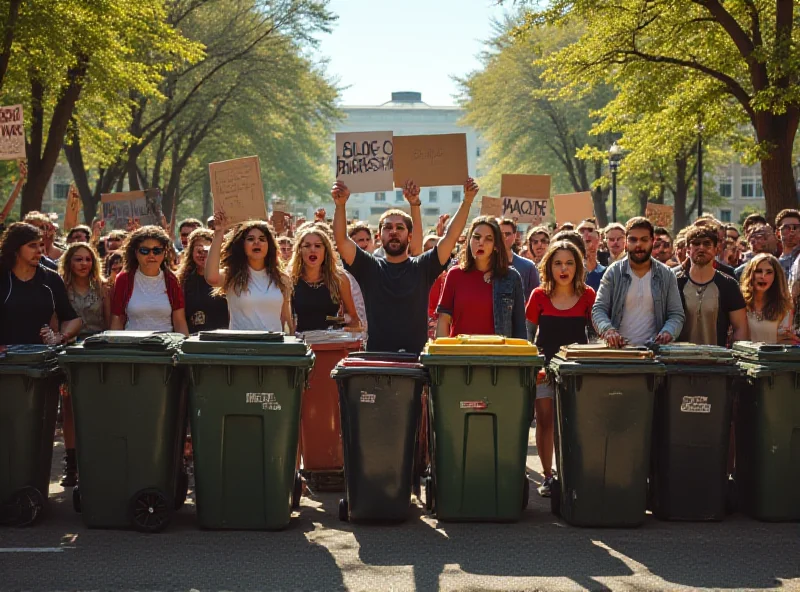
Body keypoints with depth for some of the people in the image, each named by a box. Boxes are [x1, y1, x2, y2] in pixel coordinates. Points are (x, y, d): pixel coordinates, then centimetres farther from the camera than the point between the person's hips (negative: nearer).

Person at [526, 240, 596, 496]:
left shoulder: (587, 295, 0)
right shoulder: (539, 296, 0)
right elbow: (528, 331, 6)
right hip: (545, 366, 0)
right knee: (545, 420, 1)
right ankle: (547, 475, 10)